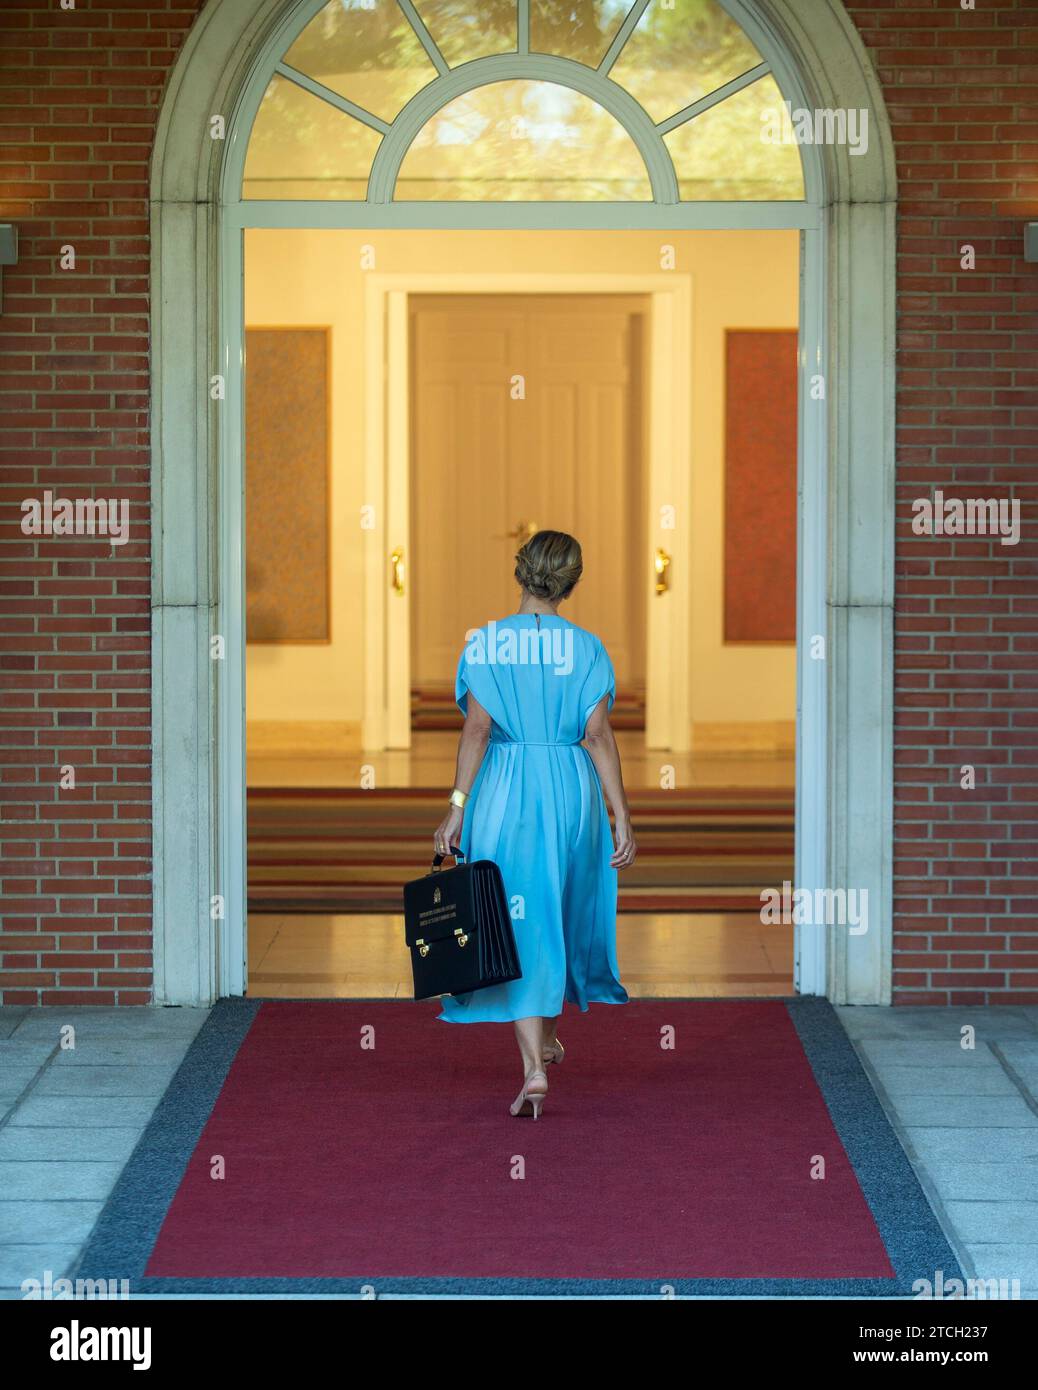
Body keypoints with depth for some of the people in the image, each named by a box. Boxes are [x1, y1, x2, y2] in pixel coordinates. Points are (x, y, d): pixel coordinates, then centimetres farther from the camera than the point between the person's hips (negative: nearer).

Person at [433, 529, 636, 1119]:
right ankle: (547, 1036, 40)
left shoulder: (485, 643, -5)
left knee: (518, 925, 1)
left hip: (502, 792, -1)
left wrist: (458, 807, -9)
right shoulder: (587, 648, -2)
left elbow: (477, 729, -11)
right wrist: (622, 816, -6)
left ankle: (534, 1068, -12)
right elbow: (598, 735, -8)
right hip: (571, 789, 2)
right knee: (560, 910, 23)